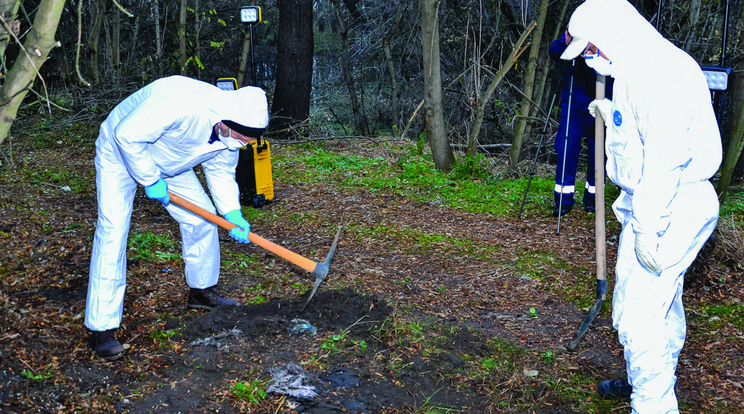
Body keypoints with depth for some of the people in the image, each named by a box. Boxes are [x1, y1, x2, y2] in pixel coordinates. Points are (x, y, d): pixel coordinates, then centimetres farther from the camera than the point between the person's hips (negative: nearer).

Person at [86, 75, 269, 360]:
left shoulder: (231, 131, -16)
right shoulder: (180, 103, -43)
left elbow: (221, 172, -1)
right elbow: (127, 135, -36)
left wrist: (233, 214, -14)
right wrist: (150, 180, -27)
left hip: (168, 162, 7)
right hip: (120, 153, -7)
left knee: (202, 217, 4)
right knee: (112, 232, -16)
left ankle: (201, 293, 26)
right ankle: (101, 329, -11)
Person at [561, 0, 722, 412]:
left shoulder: (661, 71, -20)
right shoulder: (636, 72, 13)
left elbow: (666, 157, -26)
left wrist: (647, 229, -25)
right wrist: (614, 116, 27)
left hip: (669, 210, -10)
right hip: (650, 204, 11)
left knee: (636, 312, -7)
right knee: (661, 305, 22)